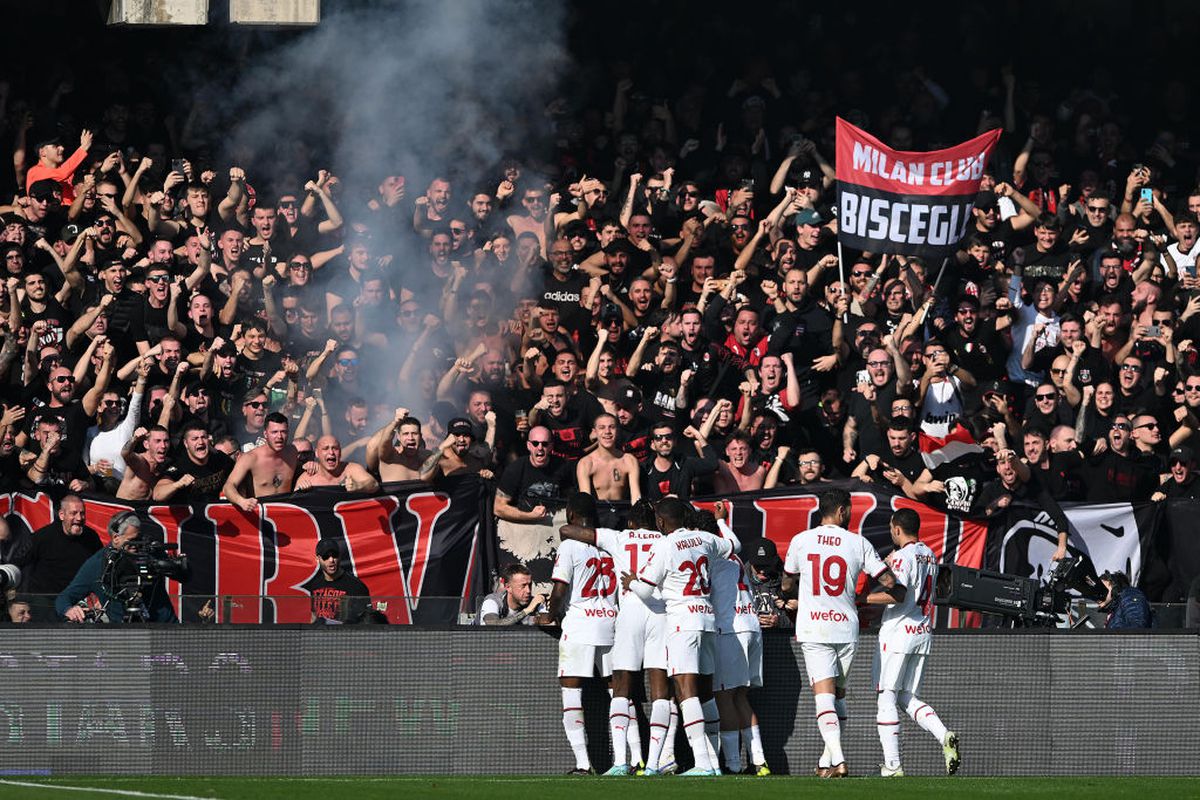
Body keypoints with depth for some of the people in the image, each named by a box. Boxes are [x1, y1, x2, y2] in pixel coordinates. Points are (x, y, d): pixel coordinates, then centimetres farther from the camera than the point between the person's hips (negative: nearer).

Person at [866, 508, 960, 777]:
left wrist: (861, 599, -20)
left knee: (885, 697, -3)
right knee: (909, 697, 15)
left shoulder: (903, 556, -12)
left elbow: (898, 594, -24)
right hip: (923, 632, 8)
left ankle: (892, 765, -8)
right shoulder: (929, 555, 14)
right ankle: (945, 737, -9)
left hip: (898, 632, -8)